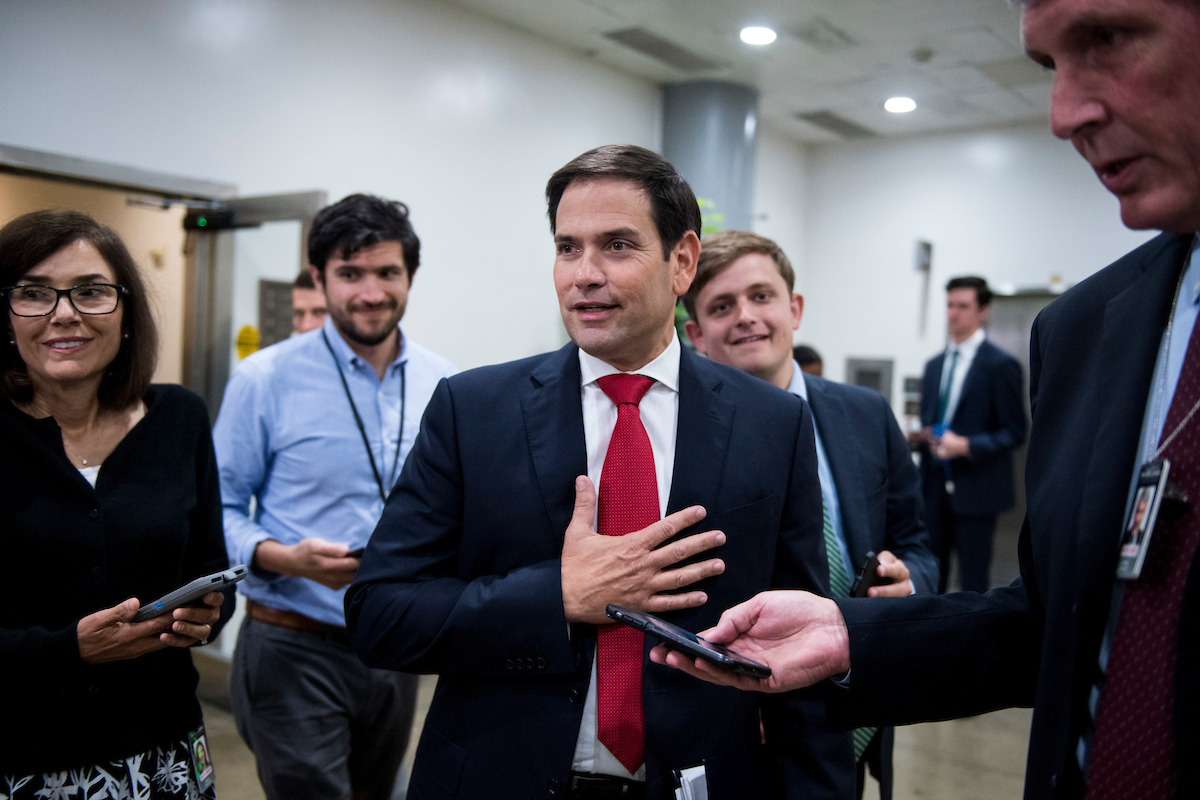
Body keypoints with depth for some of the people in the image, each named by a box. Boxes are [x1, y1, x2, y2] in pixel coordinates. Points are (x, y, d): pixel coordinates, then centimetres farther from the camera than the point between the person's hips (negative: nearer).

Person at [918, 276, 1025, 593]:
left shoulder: (1000, 365, -6)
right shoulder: (934, 365, 14)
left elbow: (1014, 433, -8)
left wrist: (966, 446, -21)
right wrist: (923, 435, -2)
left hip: (975, 490, -6)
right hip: (934, 486, 6)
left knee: (973, 579, 1)